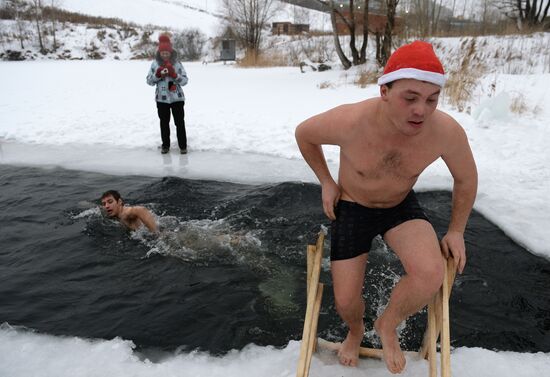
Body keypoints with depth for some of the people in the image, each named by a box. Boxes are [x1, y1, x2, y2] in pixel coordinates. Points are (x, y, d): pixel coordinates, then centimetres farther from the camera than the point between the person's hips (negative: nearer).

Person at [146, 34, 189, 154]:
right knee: (164, 122, 11)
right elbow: (149, 81, 0)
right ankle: (165, 145, 23)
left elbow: (185, 80, -7)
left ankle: (183, 145, 13)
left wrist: (174, 74, -21)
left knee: (180, 122, 2)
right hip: (162, 98, 2)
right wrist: (158, 74, -17)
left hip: (177, 97, -1)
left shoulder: (177, 63, -4)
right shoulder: (155, 63, -1)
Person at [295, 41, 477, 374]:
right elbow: (304, 134, -9)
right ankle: (356, 331, 42)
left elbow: (467, 178, -4)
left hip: (402, 206, 1)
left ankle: (388, 325, 7)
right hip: (351, 207, -1)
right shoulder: (349, 122, -33)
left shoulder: (447, 131, -26)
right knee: (346, 301, 1)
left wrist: (456, 230, 1)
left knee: (431, 275, -27)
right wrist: (326, 181, -7)